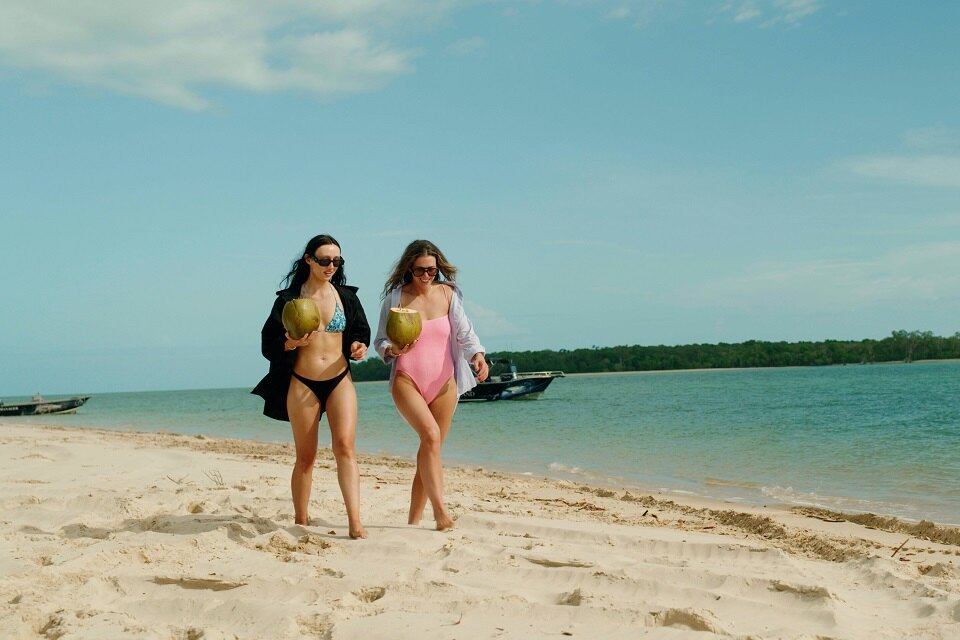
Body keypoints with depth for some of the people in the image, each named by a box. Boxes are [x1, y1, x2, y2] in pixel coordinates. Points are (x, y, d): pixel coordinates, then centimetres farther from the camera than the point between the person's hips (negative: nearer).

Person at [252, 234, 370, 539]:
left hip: (340, 380, 1)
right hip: (301, 383, -1)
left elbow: (361, 331, 14)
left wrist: (359, 347, -8)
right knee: (305, 456, 5)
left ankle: (355, 522, -19)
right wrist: (291, 344, -22)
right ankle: (301, 522, 18)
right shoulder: (288, 298, 1)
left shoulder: (346, 296, 8)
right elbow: (269, 344, -1)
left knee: (344, 445, -15)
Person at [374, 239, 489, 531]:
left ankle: (414, 520, 15)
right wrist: (392, 350, -19)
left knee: (432, 450, 5)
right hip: (407, 381, -3)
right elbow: (380, 341, 3)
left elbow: (465, 333, 0)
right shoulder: (396, 297, -1)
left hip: (443, 383, 3)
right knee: (430, 435, -25)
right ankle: (440, 511, -25)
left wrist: (478, 355, -19)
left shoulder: (449, 294, 4)